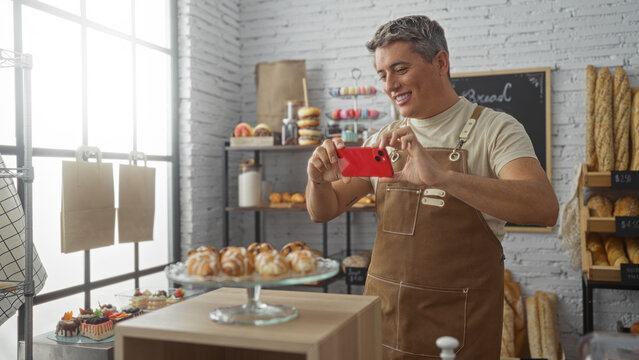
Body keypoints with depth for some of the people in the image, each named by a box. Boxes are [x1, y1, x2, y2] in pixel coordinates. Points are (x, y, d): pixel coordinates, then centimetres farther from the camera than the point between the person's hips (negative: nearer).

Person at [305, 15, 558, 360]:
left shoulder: (493, 128, -8)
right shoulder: (384, 140, 8)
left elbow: (544, 208, -24)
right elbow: (323, 211, 9)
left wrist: (441, 177, -36)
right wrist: (318, 181, -14)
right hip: (381, 318, 5)